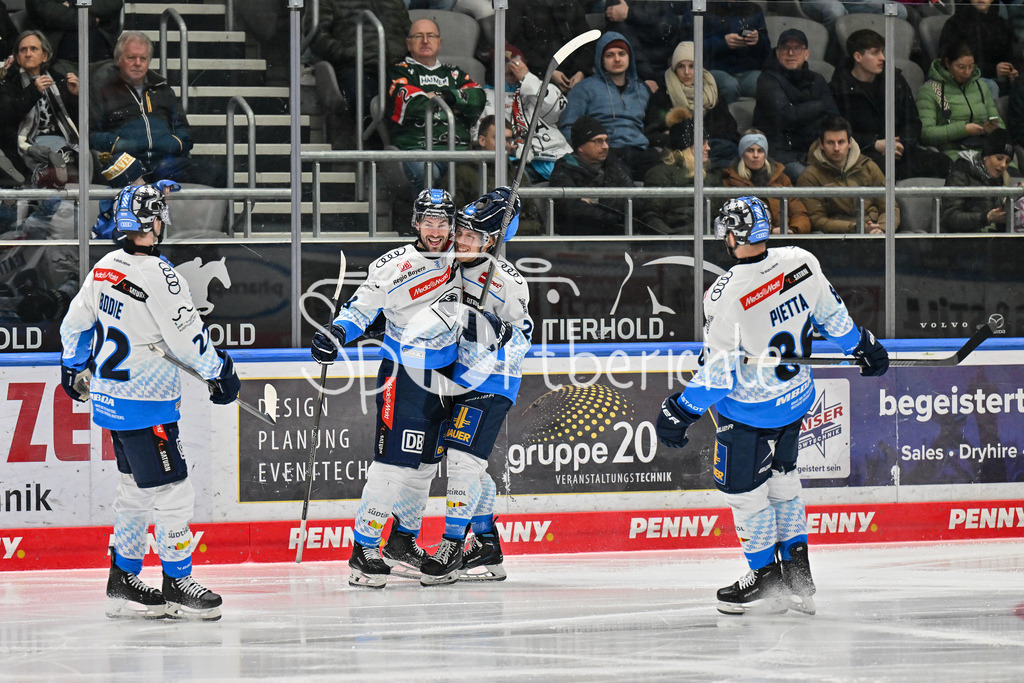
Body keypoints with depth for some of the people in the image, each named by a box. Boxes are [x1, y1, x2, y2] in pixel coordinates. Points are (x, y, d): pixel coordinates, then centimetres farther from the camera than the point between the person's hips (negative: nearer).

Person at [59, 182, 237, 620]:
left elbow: (76, 322, 18)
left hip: (110, 398, 9)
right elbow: (187, 337, -17)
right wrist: (221, 372, -2)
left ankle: (123, 580, 22)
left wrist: (75, 369, 34)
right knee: (171, 490, -3)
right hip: (144, 403, -9)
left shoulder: (105, 268, 7)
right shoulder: (158, 275, -20)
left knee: (137, 488, 18)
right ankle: (177, 584, 1)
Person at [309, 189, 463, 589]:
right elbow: (360, 309, -12)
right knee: (392, 462, -14)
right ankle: (363, 550, -12)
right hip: (402, 376, -6)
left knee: (425, 464, 14)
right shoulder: (393, 267, -13)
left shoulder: (460, 261, 4)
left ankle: (402, 540, 30)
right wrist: (335, 334, -27)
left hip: (444, 378, 6)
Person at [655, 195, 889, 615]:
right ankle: (798, 576, 26)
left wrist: (681, 412, -10)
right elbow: (832, 316, 5)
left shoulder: (725, 296, -29)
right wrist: (862, 345, 24)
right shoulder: (801, 263, -13)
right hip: (796, 397, 7)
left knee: (743, 488, 10)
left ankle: (768, 580, 18)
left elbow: (719, 373, -23)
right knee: (781, 477, 22)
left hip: (750, 410, -7)